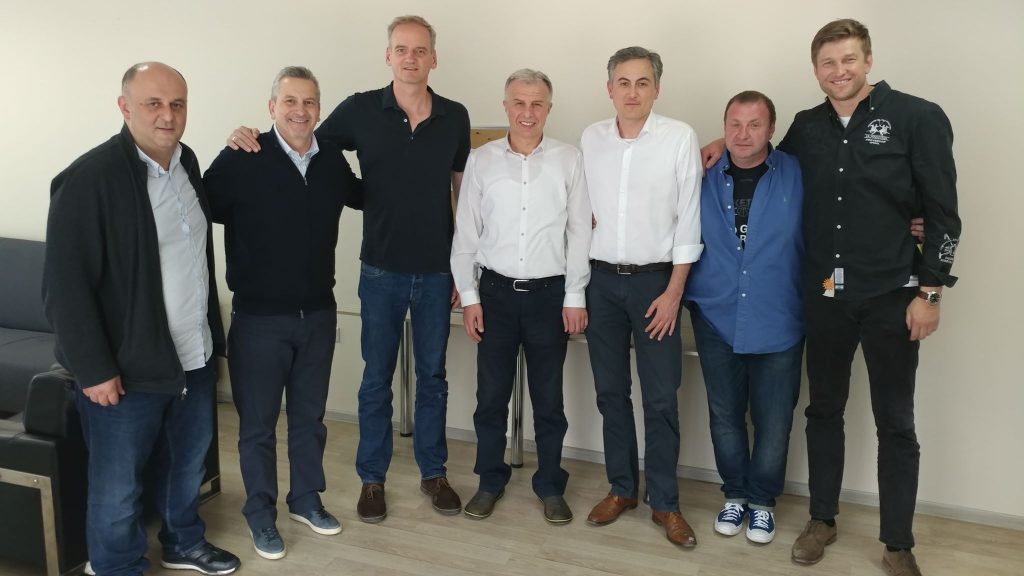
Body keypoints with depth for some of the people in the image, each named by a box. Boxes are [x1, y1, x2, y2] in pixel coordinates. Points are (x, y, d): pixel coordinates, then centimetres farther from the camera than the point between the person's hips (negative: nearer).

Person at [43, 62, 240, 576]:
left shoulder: (186, 161, 4)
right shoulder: (88, 178, -18)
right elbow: (64, 286, -18)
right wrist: (94, 369, -17)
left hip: (195, 357, 7)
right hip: (127, 369, -7)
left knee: (188, 462, 23)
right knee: (118, 486, 10)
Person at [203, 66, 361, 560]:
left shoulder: (332, 159, 1)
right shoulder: (241, 160, -14)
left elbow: (361, 196, 19)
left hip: (318, 314, 4)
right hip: (259, 317, -4)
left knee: (310, 416, 18)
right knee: (258, 423, 10)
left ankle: (306, 499, 37)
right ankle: (260, 513, 29)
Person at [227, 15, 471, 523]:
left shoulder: (454, 117, 0)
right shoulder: (361, 110, -5)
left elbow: (464, 193, 6)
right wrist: (250, 139, -15)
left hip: (438, 272, 2)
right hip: (382, 271, -1)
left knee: (432, 375, 13)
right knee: (377, 378, 9)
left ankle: (433, 472, 29)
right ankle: (372, 477, 25)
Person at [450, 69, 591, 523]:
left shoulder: (569, 160, -2)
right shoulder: (481, 160, 1)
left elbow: (579, 231, -1)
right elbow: (465, 233, 3)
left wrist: (575, 297, -3)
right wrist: (469, 296, 0)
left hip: (550, 294, -1)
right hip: (496, 292, 1)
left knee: (548, 397, 9)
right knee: (491, 394, 10)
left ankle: (550, 486, 25)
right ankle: (490, 481, 28)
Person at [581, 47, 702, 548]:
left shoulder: (680, 137, -7)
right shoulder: (590, 138, 3)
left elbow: (689, 220, -6)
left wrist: (673, 291, -8)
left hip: (654, 280, -3)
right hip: (601, 279, 3)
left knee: (661, 398, 2)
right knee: (610, 391, 11)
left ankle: (664, 502, 18)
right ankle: (621, 488, 27)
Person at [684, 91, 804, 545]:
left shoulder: (797, 176, -3)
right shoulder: (704, 180, 2)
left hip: (777, 324, -1)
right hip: (716, 321, 2)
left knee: (773, 422, 8)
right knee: (725, 417, 13)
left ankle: (762, 501, 28)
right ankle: (735, 494, 32)